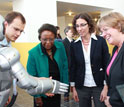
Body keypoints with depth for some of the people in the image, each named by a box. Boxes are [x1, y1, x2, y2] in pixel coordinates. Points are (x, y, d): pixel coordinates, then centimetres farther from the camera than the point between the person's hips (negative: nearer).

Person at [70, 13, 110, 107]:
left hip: (99, 86, -2)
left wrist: (106, 87, -8)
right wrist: (73, 88, 4)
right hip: (82, 87, 2)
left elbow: (107, 65, -5)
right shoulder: (74, 45, 0)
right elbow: (72, 67, 4)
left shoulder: (101, 41, -6)